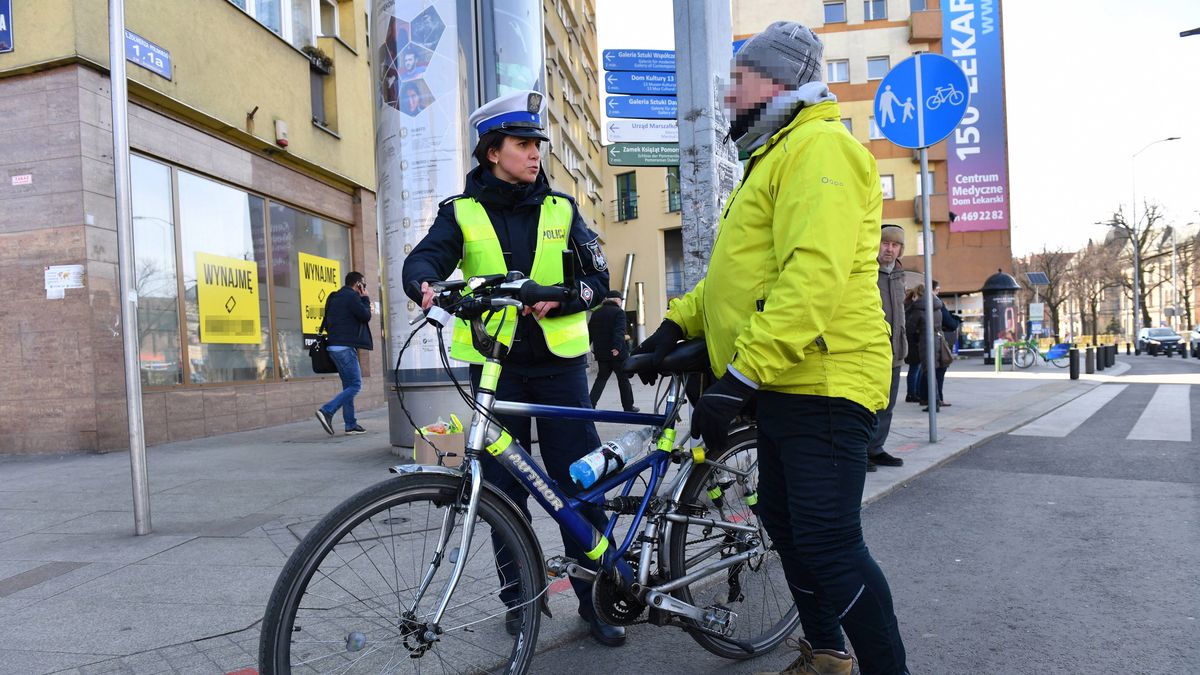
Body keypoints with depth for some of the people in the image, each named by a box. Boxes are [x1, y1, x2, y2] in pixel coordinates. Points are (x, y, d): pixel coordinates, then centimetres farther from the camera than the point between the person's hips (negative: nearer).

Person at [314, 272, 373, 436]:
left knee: (348, 385, 11)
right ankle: (327, 411, -16)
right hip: (345, 347, -10)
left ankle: (350, 425, 10)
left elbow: (327, 324, 22)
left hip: (335, 346, 10)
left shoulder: (335, 298, 20)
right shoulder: (351, 296, -9)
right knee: (355, 385, -8)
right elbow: (366, 316, -10)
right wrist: (365, 299, 2)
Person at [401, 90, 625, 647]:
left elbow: (597, 278, 2)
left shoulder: (560, 210, 8)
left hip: (558, 361, 1)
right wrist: (427, 285, -34)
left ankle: (596, 596, 13)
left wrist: (555, 300, -17)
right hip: (495, 363, 0)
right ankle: (520, 595, 24)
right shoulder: (463, 212, 5)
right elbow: (425, 258, -10)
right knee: (504, 487, 7)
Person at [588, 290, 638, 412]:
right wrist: (617, 347, -31)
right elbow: (619, 331, -21)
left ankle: (590, 405, -5)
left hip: (601, 353, 5)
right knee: (623, 379, 8)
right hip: (617, 352, -5)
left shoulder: (596, 313, 10)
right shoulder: (618, 312, -8)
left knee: (601, 378, 10)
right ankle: (628, 407, 16)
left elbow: (590, 332, 10)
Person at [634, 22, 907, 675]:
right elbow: (744, 272, 24)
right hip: (784, 383, 11)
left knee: (829, 545, -9)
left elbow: (813, 277, -26)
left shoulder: (819, 146, -13)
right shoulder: (775, 156, 22)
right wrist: (678, 323, 12)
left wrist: (740, 376, -28)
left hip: (821, 382, -11)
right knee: (786, 523, 19)